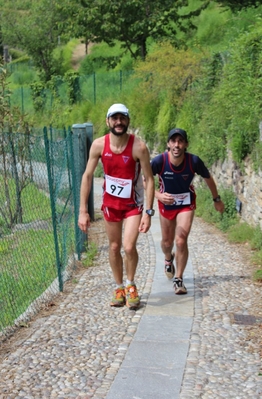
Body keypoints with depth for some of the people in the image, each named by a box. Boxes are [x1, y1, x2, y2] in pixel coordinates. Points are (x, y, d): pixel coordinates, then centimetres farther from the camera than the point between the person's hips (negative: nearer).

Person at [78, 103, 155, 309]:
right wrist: (83, 211, -10)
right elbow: (87, 176, -7)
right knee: (114, 247, 10)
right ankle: (119, 288, 29)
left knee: (129, 247, -13)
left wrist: (149, 212, -20)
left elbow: (150, 179, -16)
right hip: (110, 202, 3)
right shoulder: (99, 145, -13)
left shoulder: (139, 146, -21)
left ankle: (131, 285, 14)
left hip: (133, 203, -2)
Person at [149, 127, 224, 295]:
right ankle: (168, 259, 53)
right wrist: (158, 195, -35)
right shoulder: (159, 161, -28)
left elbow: (208, 178, -5)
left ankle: (179, 279, 3)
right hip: (166, 203, 1)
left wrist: (217, 199, 8)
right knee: (167, 242, 15)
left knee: (181, 241, -16)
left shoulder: (194, 161, -25)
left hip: (187, 204, -1)